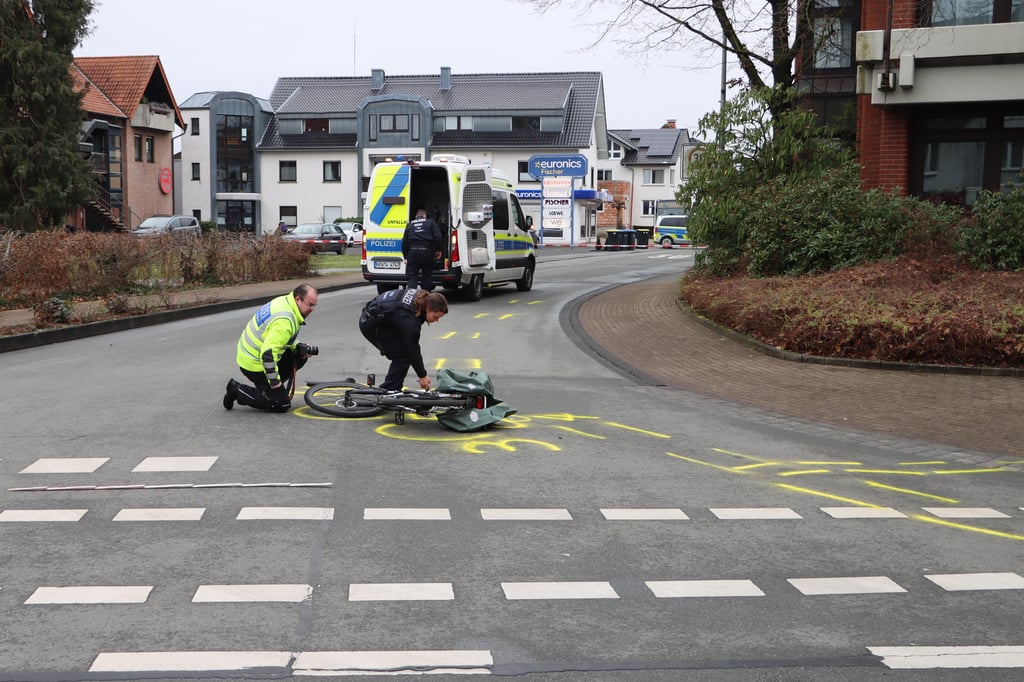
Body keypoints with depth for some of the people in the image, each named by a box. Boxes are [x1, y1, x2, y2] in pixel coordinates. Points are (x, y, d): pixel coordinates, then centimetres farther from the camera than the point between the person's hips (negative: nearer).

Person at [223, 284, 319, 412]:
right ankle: (237, 391, 3)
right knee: (282, 405, -4)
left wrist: (298, 347, 2)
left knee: (300, 356, 11)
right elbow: (268, 353, -33)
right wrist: (274, 381, -24)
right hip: (255, 364, -10)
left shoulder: (284, 301, 2)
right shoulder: (284, 321, -29)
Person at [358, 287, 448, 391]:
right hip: (371, 325, -9)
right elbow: (411, 349, -25)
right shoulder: (409, 319, -34)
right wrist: (422, 376, -16)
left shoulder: (421, 297, -10)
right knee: (402, 356, -12)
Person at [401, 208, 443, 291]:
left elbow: (404, 241, 14)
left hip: (412, 251, 1)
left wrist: (405, 257, 18)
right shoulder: (430, 222, 11)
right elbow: (438, 237, -2)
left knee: (411, 277, -1)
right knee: (426, 277, 12)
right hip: (426, 252, -1)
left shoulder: (410, 224, 17)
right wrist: (438, 250, 9)